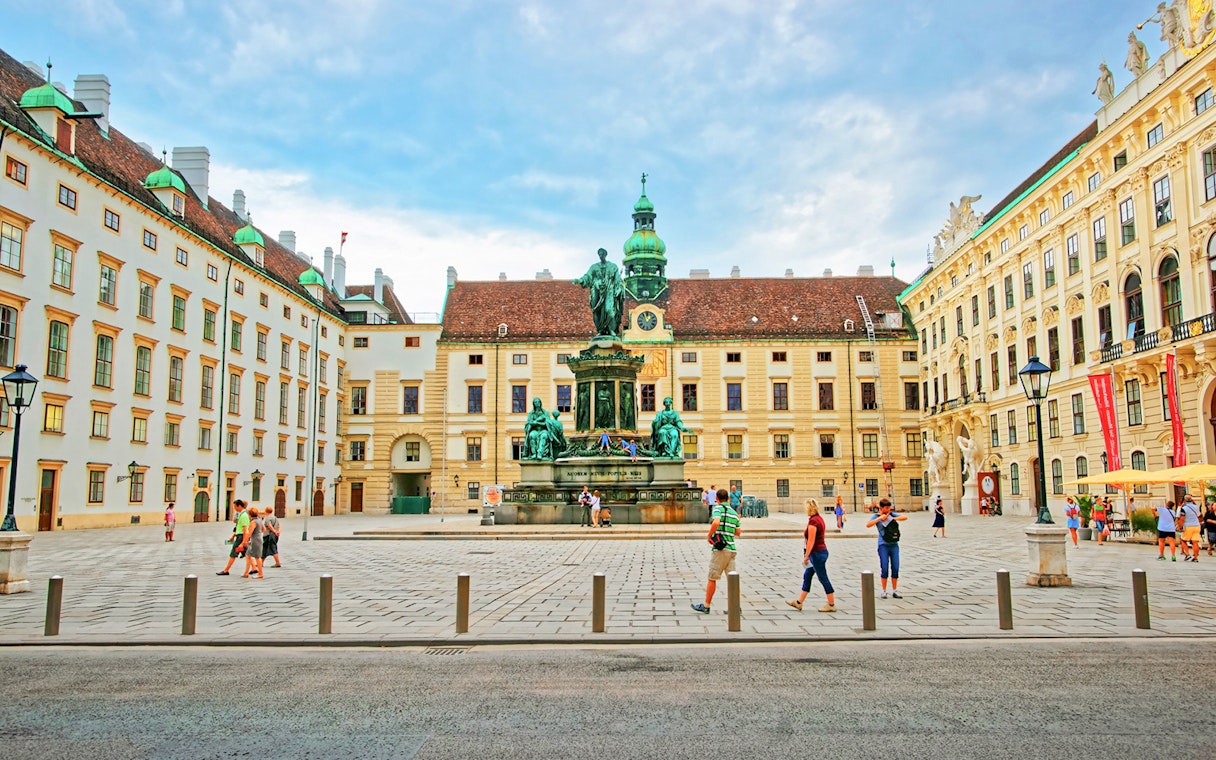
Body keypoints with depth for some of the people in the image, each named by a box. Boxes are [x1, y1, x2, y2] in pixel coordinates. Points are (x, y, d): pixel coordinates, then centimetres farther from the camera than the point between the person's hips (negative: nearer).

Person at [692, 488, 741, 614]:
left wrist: (709, 536, -13)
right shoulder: (734, 512, 13)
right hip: (731, 549, 6)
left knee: (712, 578, 4)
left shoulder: (718, 508, -6)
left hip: (719, 548, -6)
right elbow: (737, 533, 18)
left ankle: (706, 606, 12)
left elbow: (716, 522, -26)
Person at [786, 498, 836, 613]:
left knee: (823, 578, -1)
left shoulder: (812, 521, -19)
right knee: (807, 576, 14)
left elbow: (811, 541, -21)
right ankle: (799, 602, 20)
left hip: (816, 553, -10)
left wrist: (806, 556, -17)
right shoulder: (819, 518, 10)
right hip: (822, 551, 10)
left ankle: (831, 605, 8)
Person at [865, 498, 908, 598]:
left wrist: (893, 519, -13)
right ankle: (884, 591, 9)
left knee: (895, 568, 4)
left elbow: (905, 517, -4)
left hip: (894, 544, 3)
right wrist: (880, 518, -19)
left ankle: (895, 591, 15)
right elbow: (868, 525, -17)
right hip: (883, 545, -3)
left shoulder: (892, 514, 6)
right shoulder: (877, 517, -1)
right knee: (884, 569, -3)